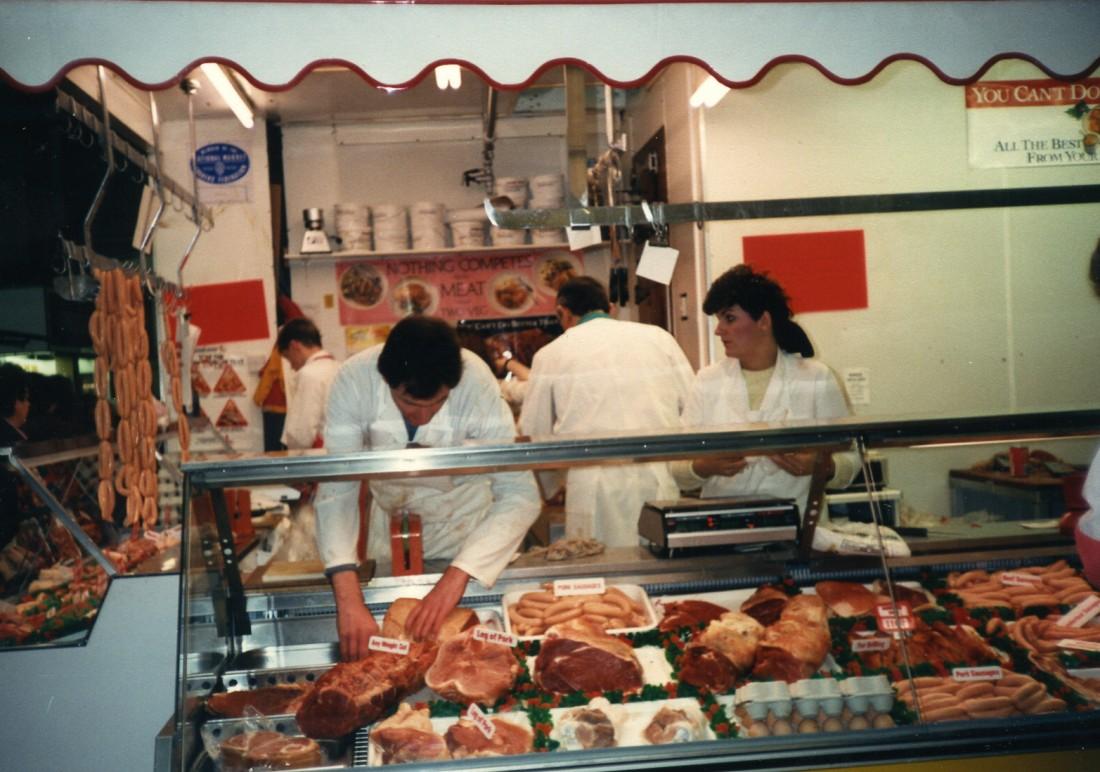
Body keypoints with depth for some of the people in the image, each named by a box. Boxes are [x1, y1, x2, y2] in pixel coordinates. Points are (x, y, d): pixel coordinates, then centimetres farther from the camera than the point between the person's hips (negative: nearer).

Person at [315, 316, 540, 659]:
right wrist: (348, 598, -40)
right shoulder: (355, 380, -30)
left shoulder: (476, 383, -33)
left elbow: (520, 496, -34)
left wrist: (456, 577, -45)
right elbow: (336, 491, -29)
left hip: (464, 520, -1)